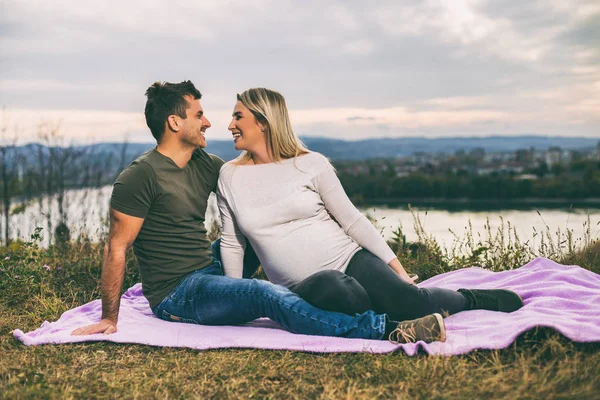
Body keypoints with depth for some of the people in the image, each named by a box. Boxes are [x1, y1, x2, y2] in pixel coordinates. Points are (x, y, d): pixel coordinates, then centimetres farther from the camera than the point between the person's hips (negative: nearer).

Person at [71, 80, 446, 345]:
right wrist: (109, 320, -13)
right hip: (177, 295, -9)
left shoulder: (205, 164, 6)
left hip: (211, 270, 9)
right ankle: (384, 329, -39)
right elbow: (117, 248, -14)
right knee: (268, 295, -32)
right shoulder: (140, 176, -16)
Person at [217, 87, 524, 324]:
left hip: (349, 259, 0)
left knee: (410, 301, -25)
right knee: (330, 287, -37)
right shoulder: (230, 176, 4)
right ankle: (390, 324, -9)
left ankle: (467, 299, 8)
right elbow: (231, 243, 9)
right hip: (303, 288, 1)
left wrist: (397, 267, -5)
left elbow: (352, 220, -1)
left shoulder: (310, 164, -2)